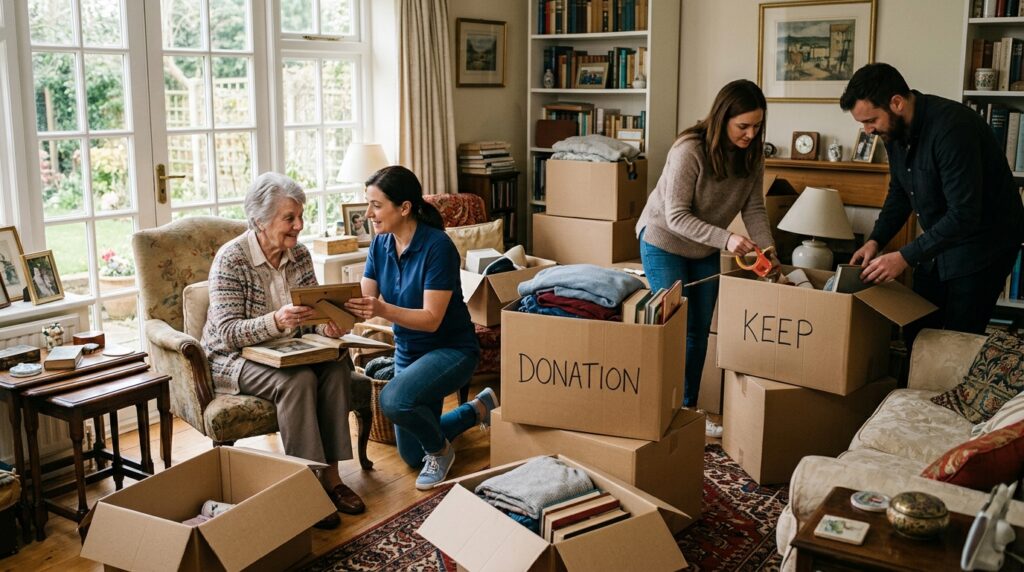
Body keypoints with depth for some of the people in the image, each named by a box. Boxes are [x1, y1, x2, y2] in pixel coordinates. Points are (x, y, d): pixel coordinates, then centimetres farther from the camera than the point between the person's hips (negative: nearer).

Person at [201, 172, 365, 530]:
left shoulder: (299, 255, 2)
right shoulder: (231, 260, -16)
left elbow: (314, 310, 4)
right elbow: (228, 333, -22)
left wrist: (327, 325, -21)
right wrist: (276, 321, -40)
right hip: (234, 359, -5)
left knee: (336, 367, -23)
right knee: (298, 380, -33)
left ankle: (330, 475, -18)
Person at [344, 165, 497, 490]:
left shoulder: (437, 246, -25)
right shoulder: (381, 244, -4)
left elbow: (431, 319, -28)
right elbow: (364, 303, -9)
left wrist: (384, 310, -44)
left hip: (452, 349, -7)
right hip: (408, 351, 8)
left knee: (394, 400, -36)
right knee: (412, 457, 16)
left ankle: (440, 449, -5)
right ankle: (478, 408, 36)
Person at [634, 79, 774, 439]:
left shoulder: (751, 154, -10)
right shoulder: (689, 150, -29)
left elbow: (754, 208, -7)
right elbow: (676, 217, -29)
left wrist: (767, 251, -22)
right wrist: (725, 239, -40)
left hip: (705, 251, 6)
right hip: (664, 243, -6)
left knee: (700, 330, 10)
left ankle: (690, 408, 22)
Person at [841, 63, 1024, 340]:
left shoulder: (951, 127, -29)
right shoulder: (895, 130, -3)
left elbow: (964, 215, -31)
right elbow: (899, 192, 11)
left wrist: (906, 257, -31)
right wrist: (875, 241, -2)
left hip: (982, 241, -8)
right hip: (937, 240, 8)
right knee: (916, 333, 10)